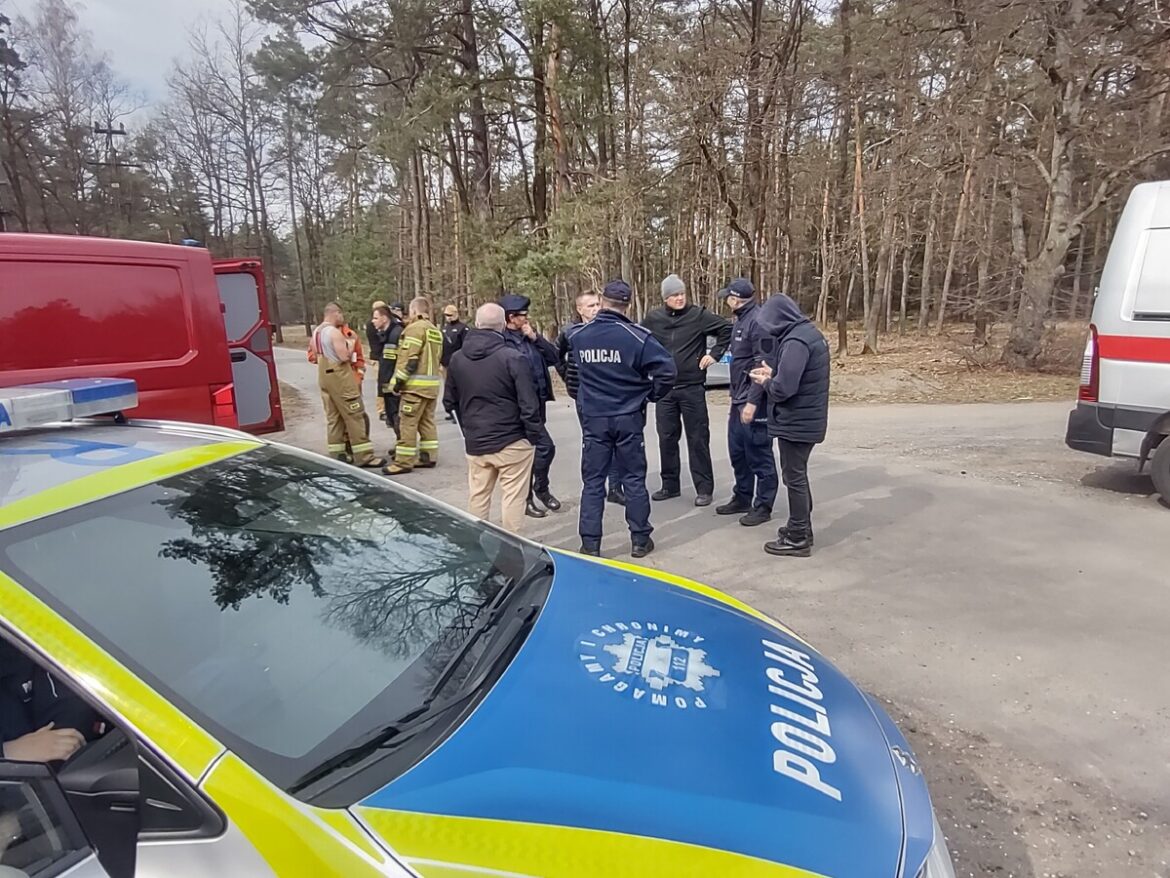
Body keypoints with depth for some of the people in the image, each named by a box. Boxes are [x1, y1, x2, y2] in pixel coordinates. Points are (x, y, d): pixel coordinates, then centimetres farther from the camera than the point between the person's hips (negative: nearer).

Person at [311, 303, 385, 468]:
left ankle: (337, 453, 16)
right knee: (355, 416, -7)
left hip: (323, 377, 10)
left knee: (333, 417, 13)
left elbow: (315, 355, 20)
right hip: (340, 377, -9)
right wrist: (351, 343, -6)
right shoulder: (334, 332, -15)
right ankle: (364, 456, -7)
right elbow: (345, 356, -20)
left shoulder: (316, 332, 13)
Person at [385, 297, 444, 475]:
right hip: (432, 383, 9)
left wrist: (398, 381, -13)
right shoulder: (435, 330, 17)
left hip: (415, 384, -9)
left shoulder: (416, 328, -10)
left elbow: (409, 358, -17)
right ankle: (429, 457, 18)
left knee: (407, 423, -5)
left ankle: (403, 462, -3)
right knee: (427, 422, 14)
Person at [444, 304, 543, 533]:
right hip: (512, 441, -5)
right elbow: (528, 404, -15)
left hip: (475, 443, 5)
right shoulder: (513, 358, -14)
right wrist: (534, 435, -3)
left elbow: (449, 402, 12)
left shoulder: (457, 359, 3)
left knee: (477, 496, 15)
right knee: (513, 497, 3)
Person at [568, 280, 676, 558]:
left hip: (593, 419, 2)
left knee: (592, 482, 8)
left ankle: (590, 544, 11)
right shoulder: (637, 336, -11)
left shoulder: (578, 335, -2)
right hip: (628, 418, -1)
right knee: (634, 479, 10)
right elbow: (667, 370, -15)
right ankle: (640, 540, 19)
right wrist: (652, 394, 2)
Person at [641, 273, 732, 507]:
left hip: (692, 388, -3)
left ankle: (704, 488, 8)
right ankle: (670, 485, 22)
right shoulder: (653, 318, 2)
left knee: (698, 439, 1)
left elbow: (727, 328, -2)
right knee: (666, 438, 9)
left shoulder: (698, 315, -6)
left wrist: (715, 354, -6)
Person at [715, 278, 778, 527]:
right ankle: (742, 498, 31)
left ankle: (763, 507, 12)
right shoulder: (742, 319, 13)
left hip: (754, 402, -10)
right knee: (737, 452, 17)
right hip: (739, 399, 10)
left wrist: (752, 401, -24)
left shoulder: (759, 321, -17)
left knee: (759, 455, 1)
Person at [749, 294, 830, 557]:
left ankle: (798, 539, 11)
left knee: (794, 478, 1)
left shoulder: (795, 342, -24)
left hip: (796, 422, -10)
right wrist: (773, 373, 5)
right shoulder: (809, 333, 9)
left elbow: (783, 389, -27)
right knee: (798, 476, 20)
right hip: (807, 419, 10)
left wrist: (765, 382, -8)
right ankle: (801, 528, 33)